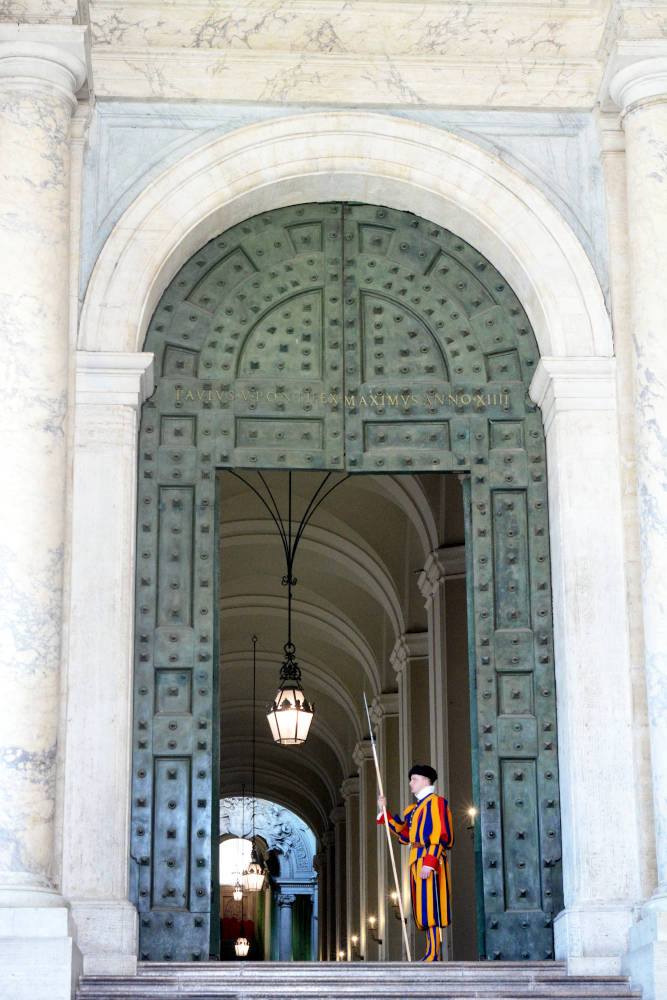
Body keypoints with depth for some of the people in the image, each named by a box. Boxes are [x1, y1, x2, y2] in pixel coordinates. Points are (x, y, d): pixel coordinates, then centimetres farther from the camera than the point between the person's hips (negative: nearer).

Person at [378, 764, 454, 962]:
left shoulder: (435, 802, -6)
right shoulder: (416, 808, 23)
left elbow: (439, 834, -15)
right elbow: (402, 832, 22)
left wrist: (429, 862, -23)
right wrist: (384, 812, 18)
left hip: (429, 861, -9)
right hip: (417, 862, 9)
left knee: (430, 908, -12)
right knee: (425, 911, 8)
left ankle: (433, 955, -14)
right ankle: (432, 955, 9)